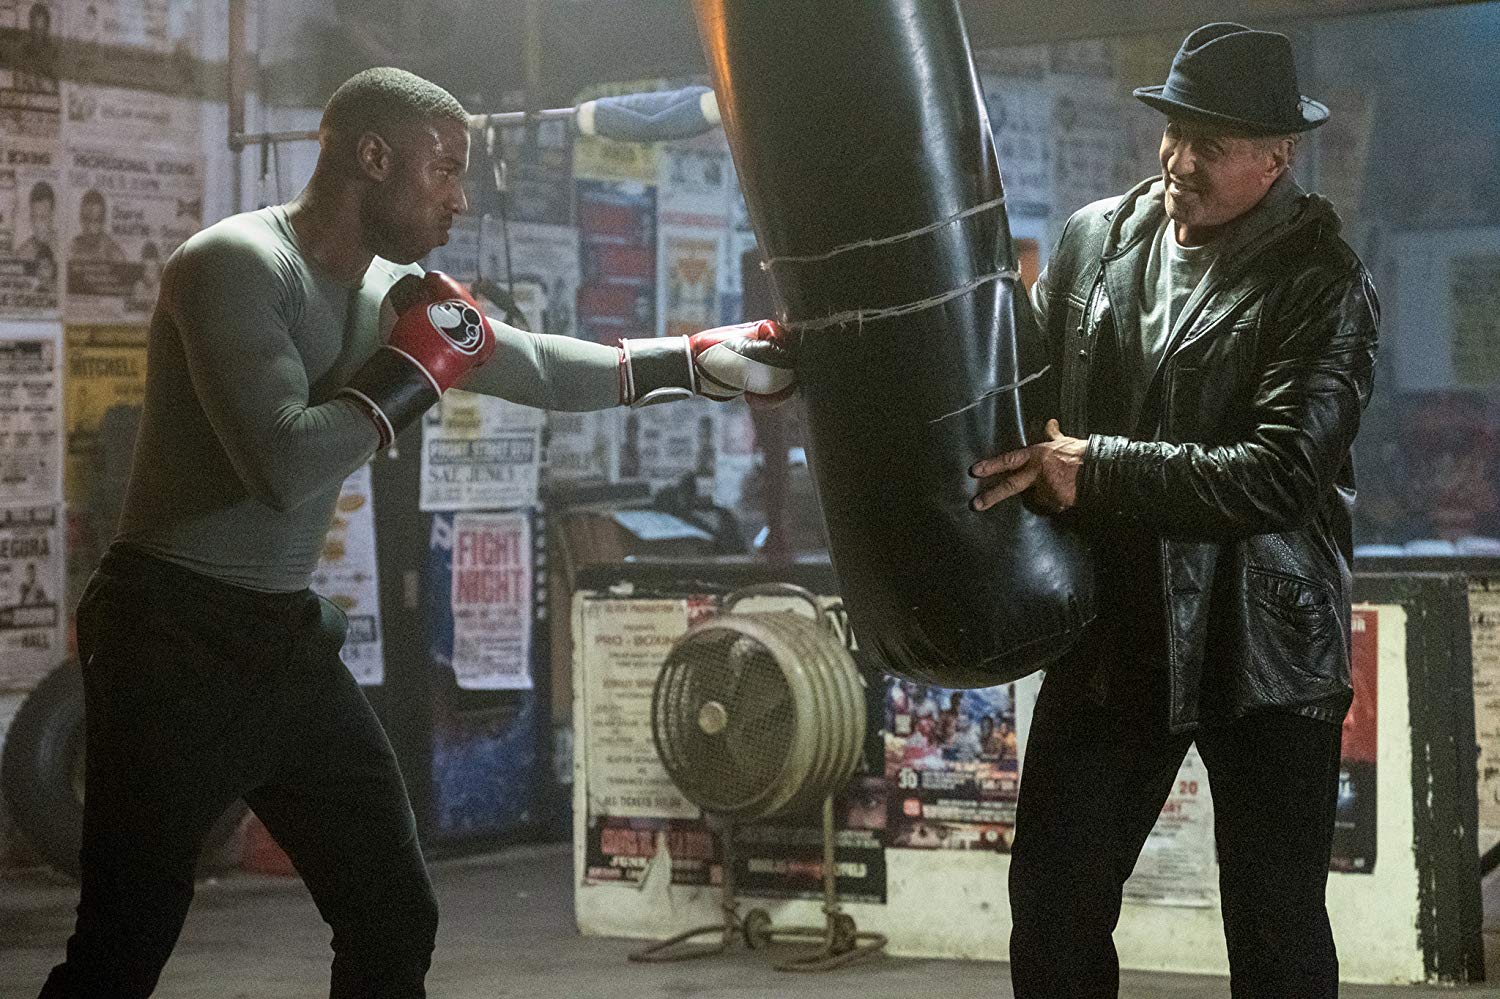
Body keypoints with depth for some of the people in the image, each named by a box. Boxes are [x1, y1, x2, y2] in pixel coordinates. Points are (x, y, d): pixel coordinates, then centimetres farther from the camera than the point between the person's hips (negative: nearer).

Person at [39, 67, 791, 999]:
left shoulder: (397, 292, 8)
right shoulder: (236, 264, -16)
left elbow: (543, 369, 22)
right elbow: (286, 465, -27)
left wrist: (700, 359, 21)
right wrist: (415, 369, -15)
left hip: (289, 640, 8)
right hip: (175, 641, -8)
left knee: (397, 920, 8)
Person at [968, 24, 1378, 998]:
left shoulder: (1324, 280, -13)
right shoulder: (1097, 236, 3)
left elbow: (1281, 475, -23)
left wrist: (1095, 471, -25)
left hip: (1261, 650, -5)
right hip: (1110, 634, 5)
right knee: (1054, 916, 9)